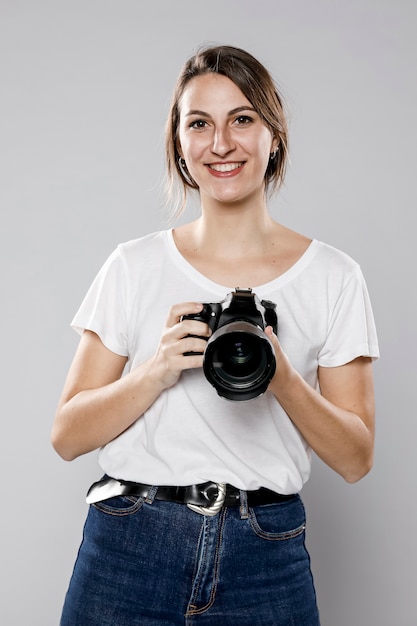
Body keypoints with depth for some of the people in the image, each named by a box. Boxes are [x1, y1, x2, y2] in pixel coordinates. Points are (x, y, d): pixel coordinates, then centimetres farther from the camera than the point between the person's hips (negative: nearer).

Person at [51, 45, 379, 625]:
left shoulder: (333, 276, -1)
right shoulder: (134, 266, 0)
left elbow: (356, 459, 0)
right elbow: (68, 436, -1)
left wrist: (283, 379, -17)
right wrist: (159, 369, -17)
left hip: (265, 557, 0)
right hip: (129, 550, 1)